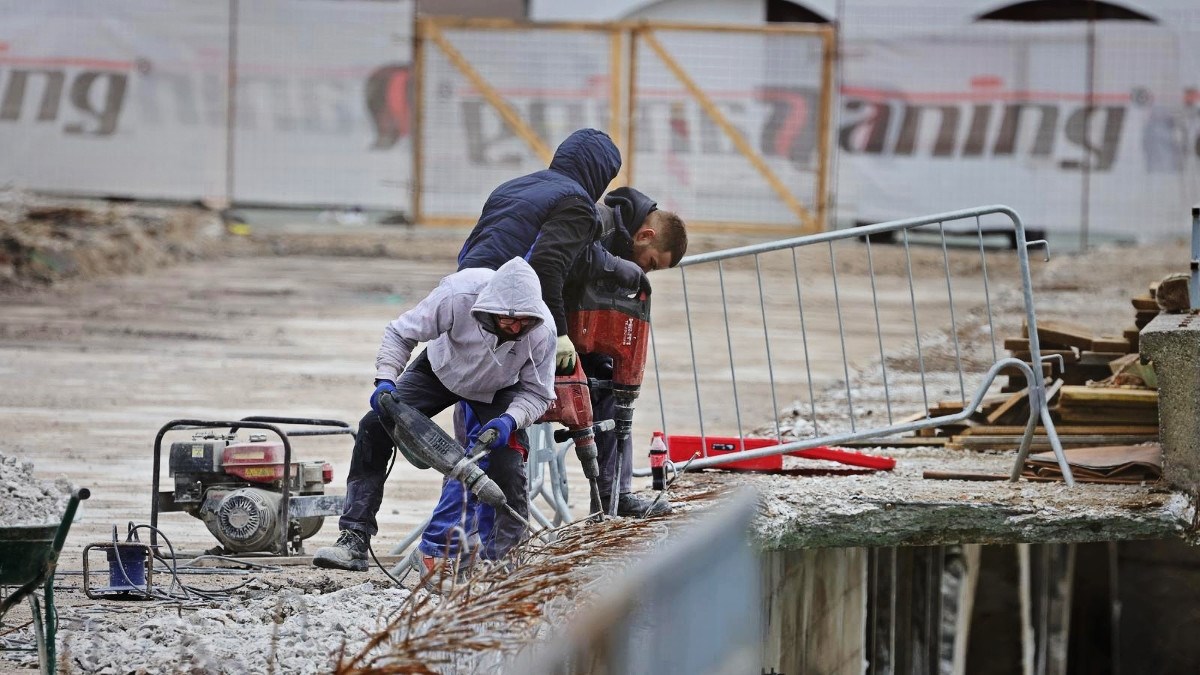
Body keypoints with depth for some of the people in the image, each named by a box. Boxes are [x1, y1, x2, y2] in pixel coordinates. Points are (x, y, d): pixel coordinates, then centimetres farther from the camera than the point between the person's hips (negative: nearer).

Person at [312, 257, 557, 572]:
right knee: (374, 426, -13)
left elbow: (537, 394, -20)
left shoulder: (542, 330, -36)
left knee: (508, 469, -20)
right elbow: (400, 333, -23)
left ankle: (504, 555, 3)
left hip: (497, 391, -1)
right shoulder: (457, 296, -40)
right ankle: (354, 540, -10)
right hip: (442, 369, 1)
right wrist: (386, 380, -37)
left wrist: (510, 420, -39)